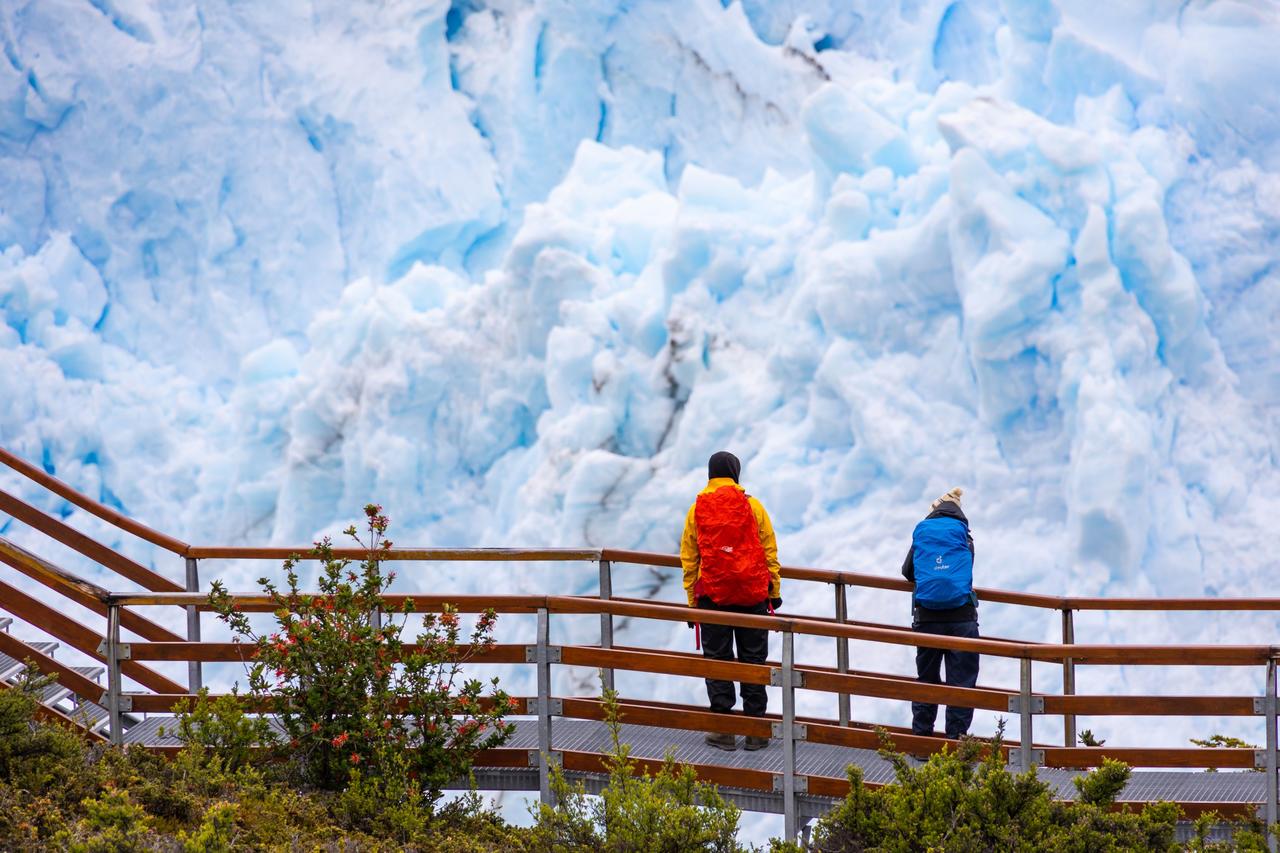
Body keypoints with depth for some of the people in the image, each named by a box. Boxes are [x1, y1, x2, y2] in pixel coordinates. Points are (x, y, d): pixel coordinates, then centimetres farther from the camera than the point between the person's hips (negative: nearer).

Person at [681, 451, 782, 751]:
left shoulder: (697, 510, 2)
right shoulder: (752, 506, -1)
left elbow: (689, 559, 6)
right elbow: (769, 553, 1)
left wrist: (692, 600, 13)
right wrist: (774, 592, 10)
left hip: (712, 595, 0)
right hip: (753, 595, 0)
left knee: (717, 659, 6)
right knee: (753, 660, 6)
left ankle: (723, 730, 5)